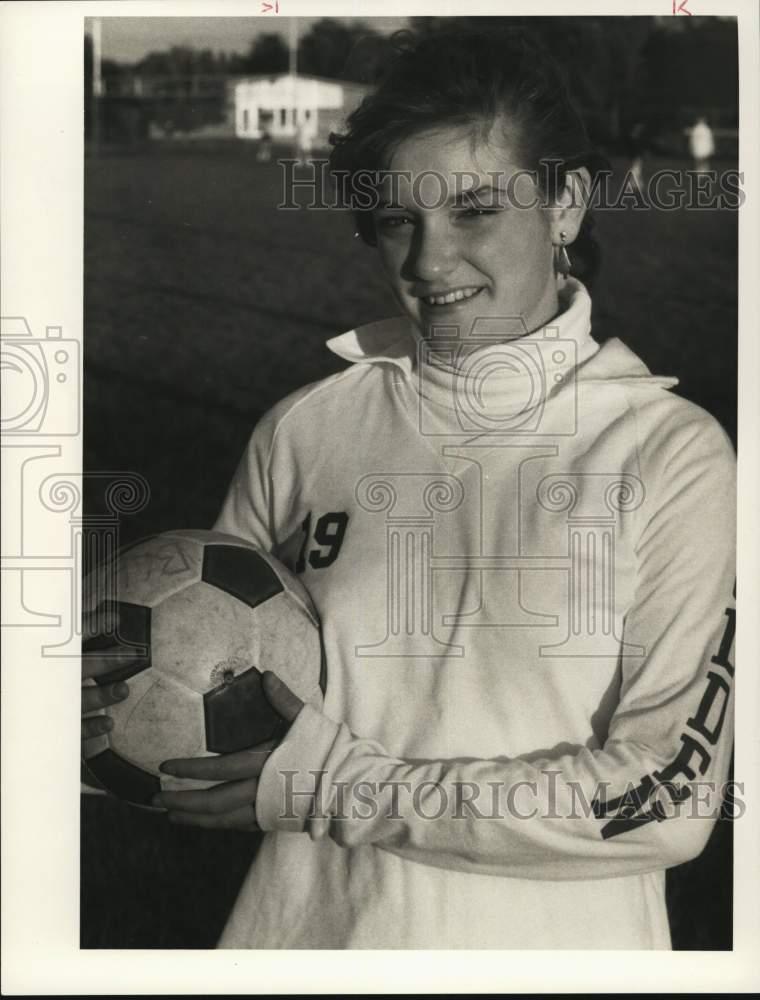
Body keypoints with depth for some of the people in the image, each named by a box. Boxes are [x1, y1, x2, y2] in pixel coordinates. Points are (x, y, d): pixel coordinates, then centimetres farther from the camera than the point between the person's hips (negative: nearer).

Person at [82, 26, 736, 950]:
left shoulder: (672, 455, -13)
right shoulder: (302, 431, -7)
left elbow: (669, 795, -18)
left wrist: (341, 787, -20)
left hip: (554, 941, -2)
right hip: (308, 925, 2)